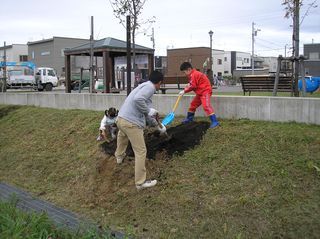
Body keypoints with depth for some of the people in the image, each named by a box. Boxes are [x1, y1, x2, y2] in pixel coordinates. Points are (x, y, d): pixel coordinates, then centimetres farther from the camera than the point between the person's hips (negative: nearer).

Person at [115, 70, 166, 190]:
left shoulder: (144, 86, 23)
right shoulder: (149, 87, -7)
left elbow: (145, 112, 31)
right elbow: (137, 99, -28)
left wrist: (158, 125, 39)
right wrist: (148, 111, -13)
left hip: (121, 119, 10)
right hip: (132, 123, -10)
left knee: (122, 135, 41)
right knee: (141, 151, -1)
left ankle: (119, 156, 65)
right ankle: (141, 182, 5)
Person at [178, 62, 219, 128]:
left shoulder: (193, 75, -18)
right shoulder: (194, 74, 15)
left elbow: (193, 86, -20)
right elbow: (192, 85, 15)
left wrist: (184, 91, -11)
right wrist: (186, 88, -2)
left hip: (205, 91, -11)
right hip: (200, 93, 11)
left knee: (206, 106, -21)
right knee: (193, 104, 18)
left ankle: (214, 121, -24)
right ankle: (189, 119, 33)